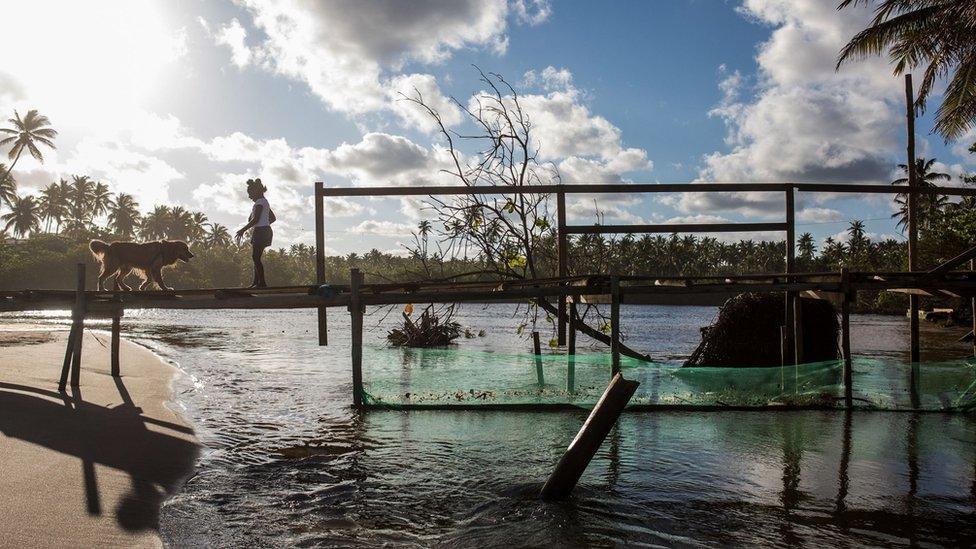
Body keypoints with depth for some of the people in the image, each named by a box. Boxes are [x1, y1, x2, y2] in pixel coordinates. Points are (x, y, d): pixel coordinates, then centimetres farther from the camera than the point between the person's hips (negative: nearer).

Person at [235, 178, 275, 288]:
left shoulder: (260, 202, -10)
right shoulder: (265, 202, 20)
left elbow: (255, 219, -18)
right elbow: (272, 218, 27)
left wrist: (243, 230, -16)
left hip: (260, 231, -10)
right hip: (265, 230, 10)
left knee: (256, 257, -11)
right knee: (256, 257, 11)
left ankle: (262, 282, -12)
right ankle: (256, 281, 13)